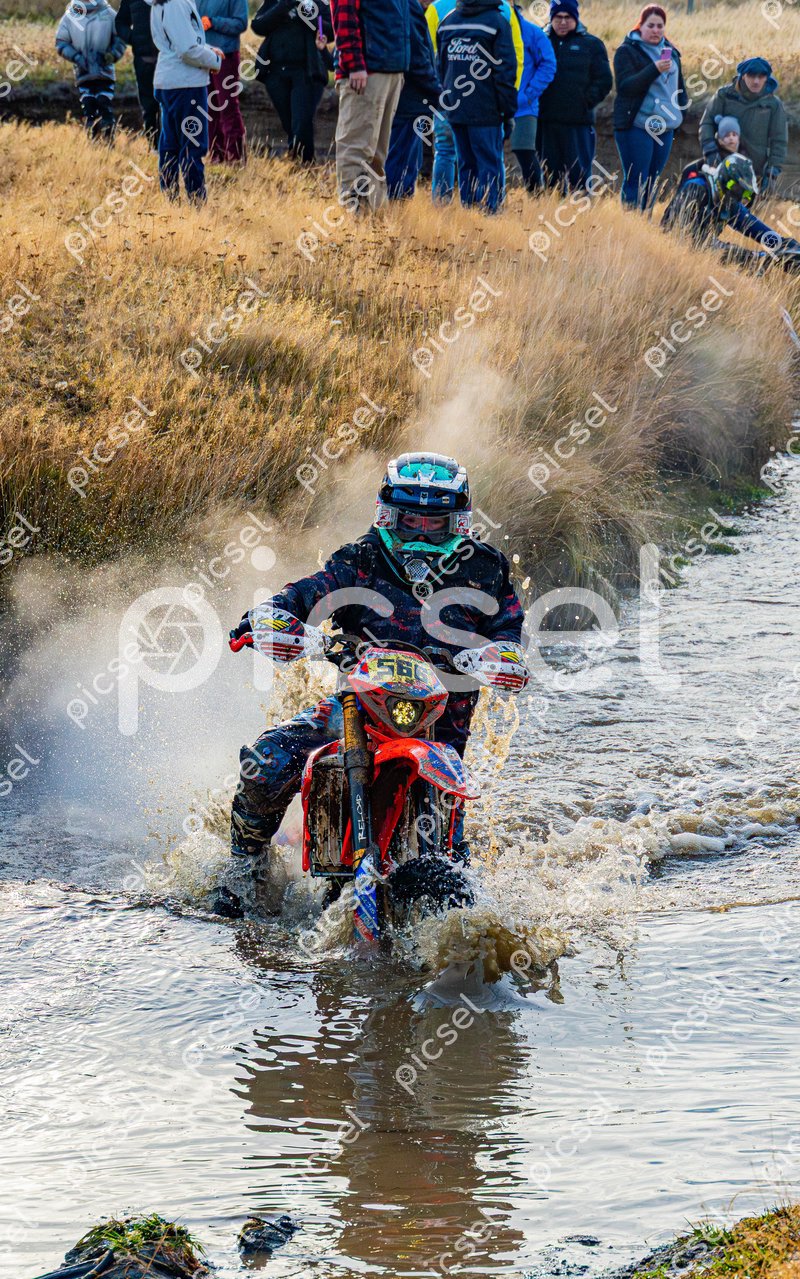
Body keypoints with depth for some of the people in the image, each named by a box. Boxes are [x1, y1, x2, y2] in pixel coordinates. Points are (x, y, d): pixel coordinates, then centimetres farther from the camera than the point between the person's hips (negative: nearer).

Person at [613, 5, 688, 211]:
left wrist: (682, 108, 19)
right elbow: (625, 86, -16)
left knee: (652, 183, 7)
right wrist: (654, 70, -26)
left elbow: (678, 84, 28)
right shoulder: (627, 51, -4)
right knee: (636, 183, -9)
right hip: (636, 126, -6)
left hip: (665, 128, 6)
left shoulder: (670, 51, 15)